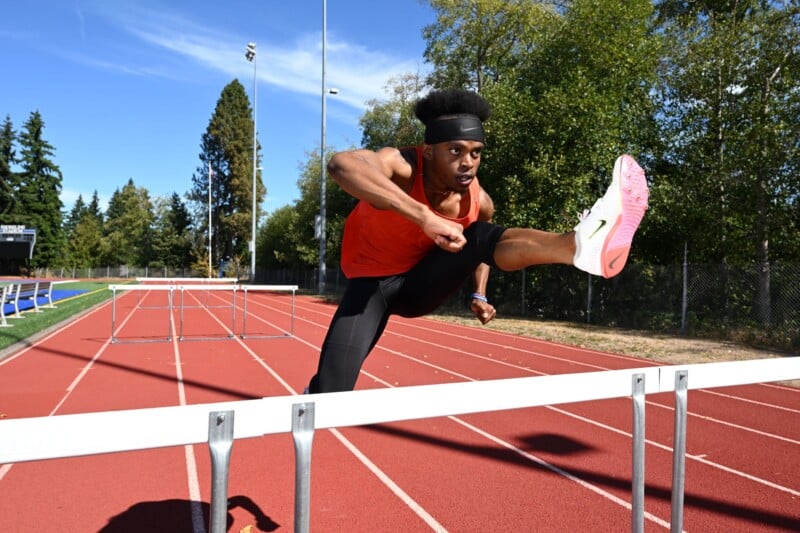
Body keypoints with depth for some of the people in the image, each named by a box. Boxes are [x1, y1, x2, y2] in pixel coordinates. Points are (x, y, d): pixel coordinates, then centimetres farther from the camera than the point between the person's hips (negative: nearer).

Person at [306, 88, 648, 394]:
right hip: (373, 282, -3)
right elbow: (340, 165, -53)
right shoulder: (402, 165, -28)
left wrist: (479, 295, 2)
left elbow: (480, 244, 13)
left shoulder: (479, 202, -13)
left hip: (421, 282, 3)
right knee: (330, 390, -18)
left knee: (480, 236, -26)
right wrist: (423, 216, -59)